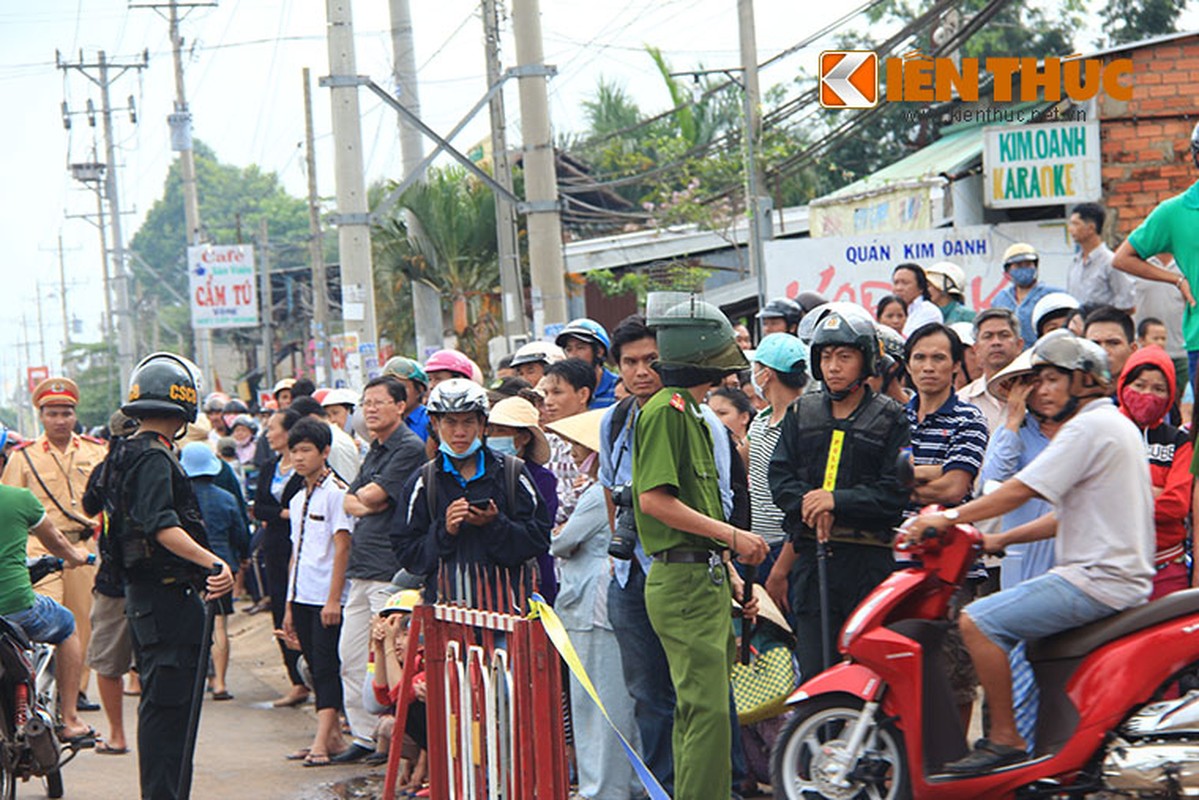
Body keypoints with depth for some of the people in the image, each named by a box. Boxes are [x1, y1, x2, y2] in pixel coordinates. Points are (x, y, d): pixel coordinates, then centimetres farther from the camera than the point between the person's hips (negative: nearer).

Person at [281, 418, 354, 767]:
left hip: (327, 598, -8)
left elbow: (342, 548, -13)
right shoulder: (298, 500, 17)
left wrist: (333, 599, -17)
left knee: (326, 667, -9)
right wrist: (289, 605, 17)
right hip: (302, 597, 8)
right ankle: (334, 737, 14)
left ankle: (322, 742, -13)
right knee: (316, 668, 9)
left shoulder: (336, 492, -8)